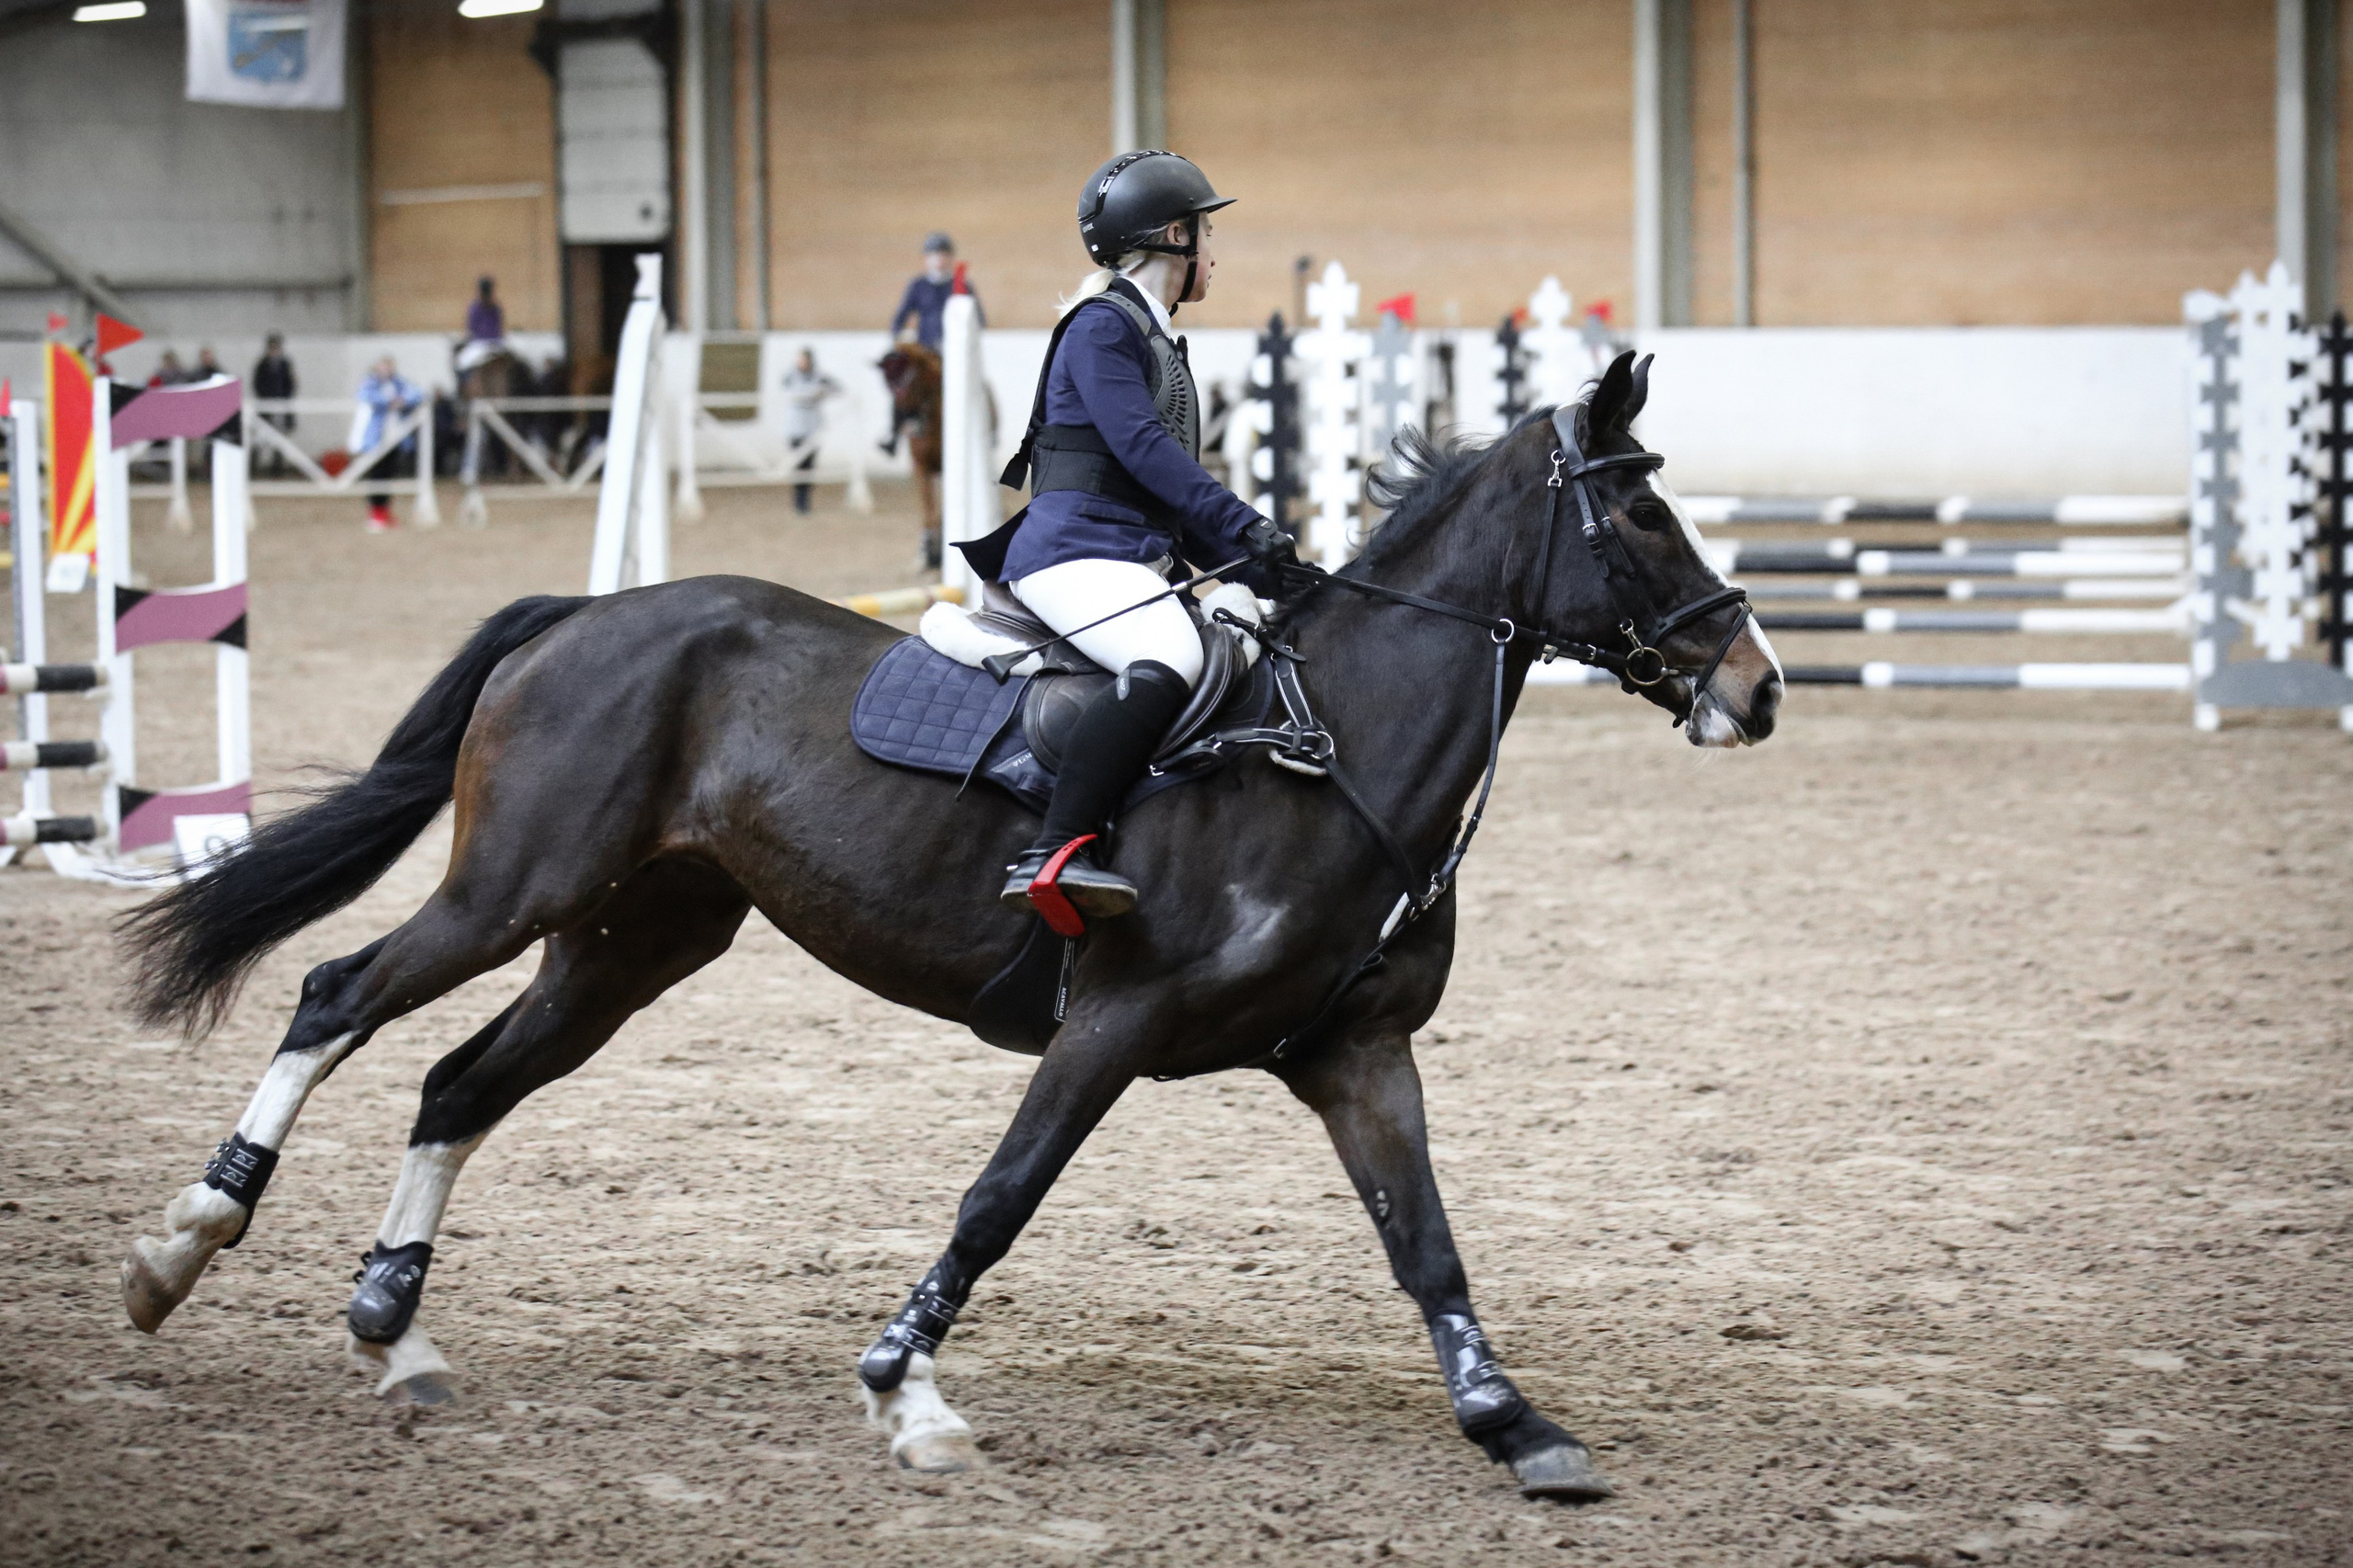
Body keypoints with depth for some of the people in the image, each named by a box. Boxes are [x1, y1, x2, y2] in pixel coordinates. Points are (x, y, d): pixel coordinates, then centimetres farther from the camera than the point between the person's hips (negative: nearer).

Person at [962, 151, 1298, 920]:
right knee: (1170, 662, -34)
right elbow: (1140, 445, -18)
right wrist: (1245, 527, -23)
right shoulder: (1103, 325, -5)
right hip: (1074, 550, -11)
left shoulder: (1155, 338, 25)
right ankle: (1053, 852, -42)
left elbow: (1171, 477, 24)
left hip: (1135, 561, 11)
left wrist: (1249, 561, 12)